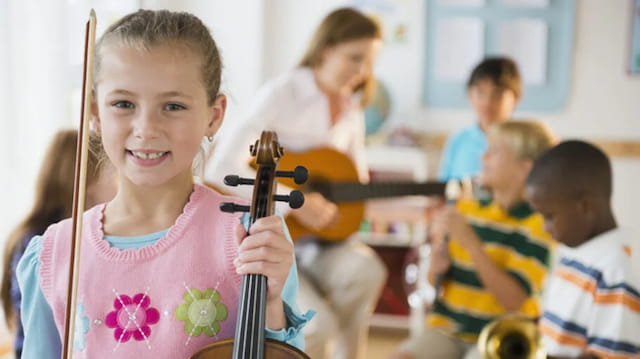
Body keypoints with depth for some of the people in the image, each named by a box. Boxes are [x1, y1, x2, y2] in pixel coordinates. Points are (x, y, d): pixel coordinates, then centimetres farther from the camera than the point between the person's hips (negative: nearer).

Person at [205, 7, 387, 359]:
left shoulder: (351, 110, 6)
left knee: (364, 269, -25)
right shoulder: (282, 93, -15)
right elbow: (221, 170, -25)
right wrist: (295, 202, -29)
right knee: (318, 324, -25)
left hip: (312, 240, 6)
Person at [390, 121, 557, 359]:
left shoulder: (537, 224, -10)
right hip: (449, 326, 5)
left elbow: (513, 300, -20)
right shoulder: (466, 208, 6)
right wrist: (437, 265, -12)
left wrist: (471, 242, -26)